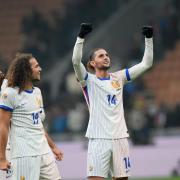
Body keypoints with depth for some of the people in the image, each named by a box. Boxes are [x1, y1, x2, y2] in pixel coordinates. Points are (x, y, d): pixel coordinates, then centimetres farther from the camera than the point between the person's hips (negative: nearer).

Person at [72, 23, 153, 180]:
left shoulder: (118, 78, 13)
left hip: (119, 137, 4)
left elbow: (146, 64, 12)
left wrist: (149, 39, 4)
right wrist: (81, 37, -26)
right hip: (98, 139, -4)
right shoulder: (89, 80, 1)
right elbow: (76, 61, -17)